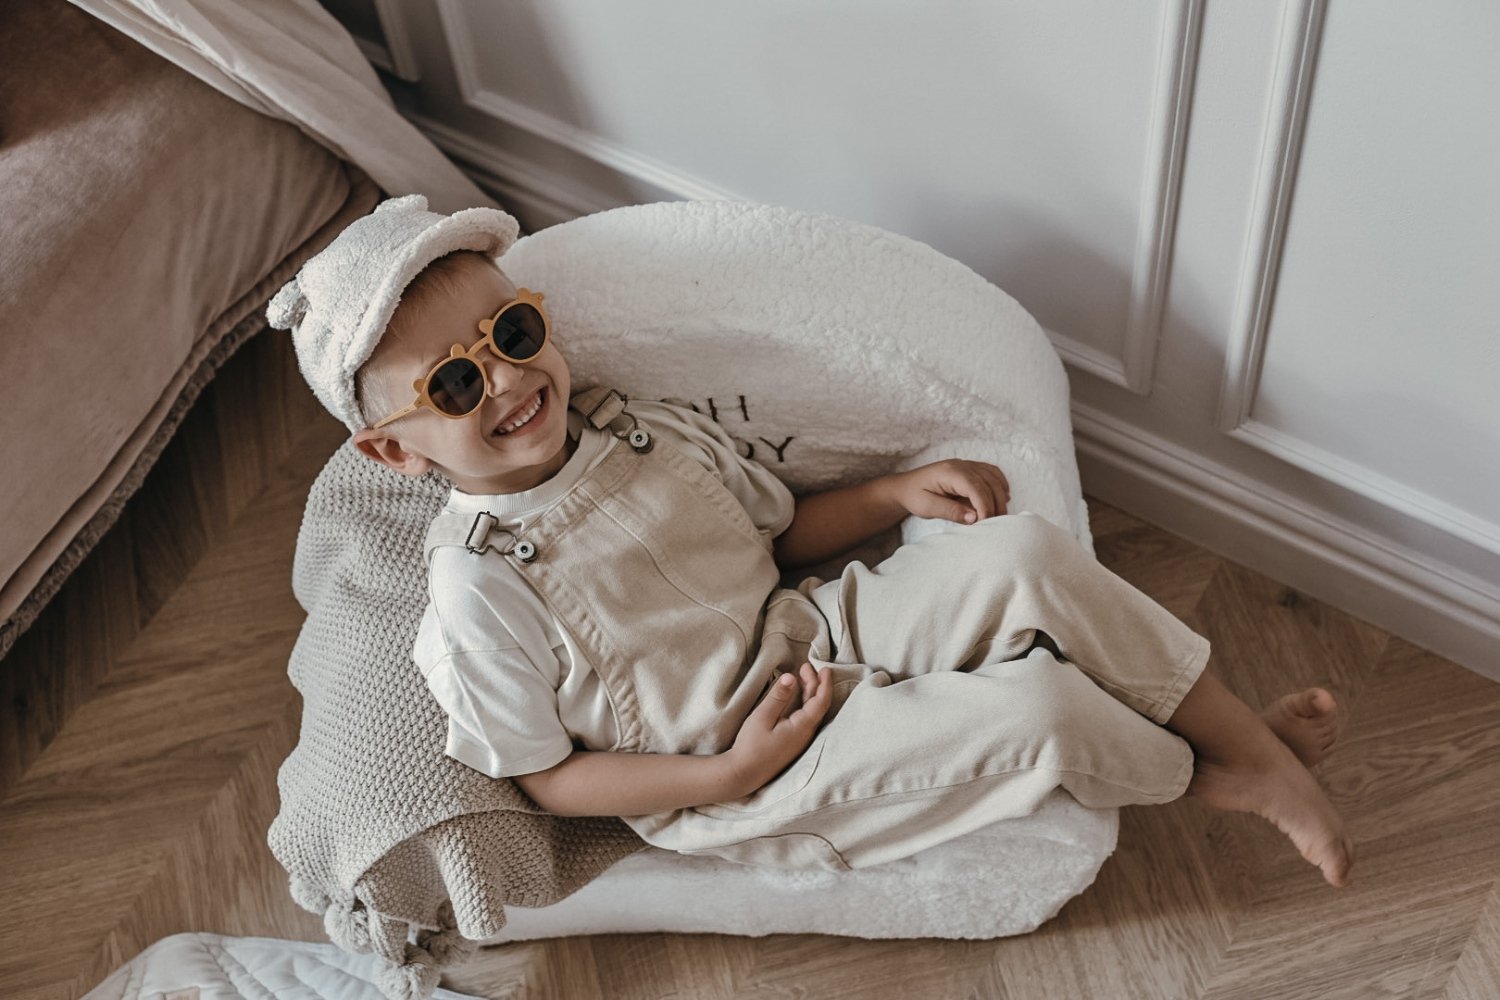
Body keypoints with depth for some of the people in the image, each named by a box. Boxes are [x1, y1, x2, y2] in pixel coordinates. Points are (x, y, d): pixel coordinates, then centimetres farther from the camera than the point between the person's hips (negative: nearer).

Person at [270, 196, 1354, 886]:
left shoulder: (646, 427, 1)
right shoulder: (478, 588, -18)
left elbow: (784, 531, 14)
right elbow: (543, 776, -11)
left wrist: (898, 493, -3)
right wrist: (729, 771, -20)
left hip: (815, 633, 6)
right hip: (738, 780, -6)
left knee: (1025, 557, -16)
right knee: (1036, 708, -24)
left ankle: (1254, 736, -3)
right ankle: (1210, 779, 7)